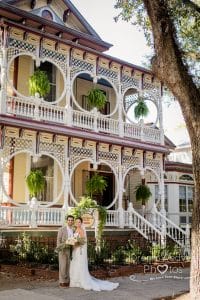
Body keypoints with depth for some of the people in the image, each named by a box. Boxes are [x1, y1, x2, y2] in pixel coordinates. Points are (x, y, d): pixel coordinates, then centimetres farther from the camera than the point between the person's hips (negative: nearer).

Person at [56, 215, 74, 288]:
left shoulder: (74, 231, 9)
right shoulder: (62, 229, -7)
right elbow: (58, 241, -7)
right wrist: (60, 250, -17)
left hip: (71, 251, 5)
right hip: (63, 250, -5)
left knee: (69, 266, 6)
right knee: (63, 266, -4)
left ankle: (67, 281, 13)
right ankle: (62, 282, 4)